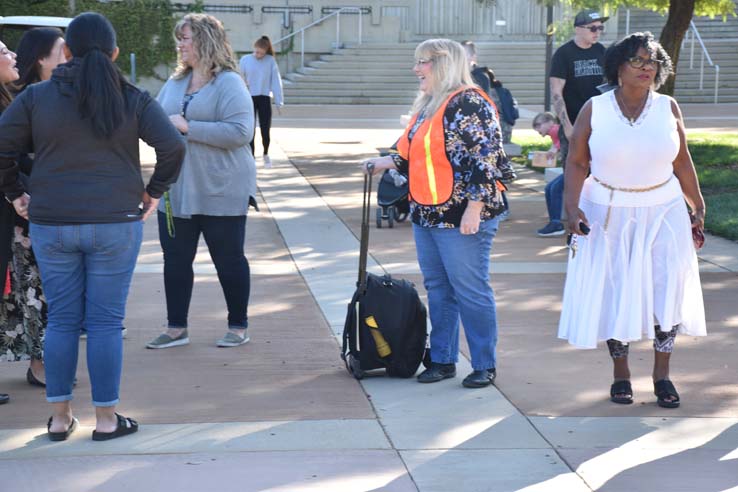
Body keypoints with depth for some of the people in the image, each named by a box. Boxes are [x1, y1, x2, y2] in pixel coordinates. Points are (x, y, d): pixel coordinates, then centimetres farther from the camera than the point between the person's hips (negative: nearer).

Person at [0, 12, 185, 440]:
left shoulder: (37, 97, 0)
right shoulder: (133, 99, -2)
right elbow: (173, 146, -8)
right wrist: (155, 191, 4)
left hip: (51, 224, 1)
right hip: (116, 224, -1)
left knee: (62, 319, 10)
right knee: (106, 321, 5)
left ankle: (60, 418, 16)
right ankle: (106, 419, 10)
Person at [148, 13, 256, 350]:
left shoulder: (229, 83, -11)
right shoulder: (175, 83, 10)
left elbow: (240, 132, -22)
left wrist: (188, 127, -21)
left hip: (220, 192, -6)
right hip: (176, 191, 6)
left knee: (228, 259, 6)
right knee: (175, 259, 9)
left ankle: (238, 327, 19)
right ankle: (176, 328, 19)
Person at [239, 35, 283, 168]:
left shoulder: (270, 61, -1)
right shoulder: (245, 60, 0)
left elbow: (276, 81, -1)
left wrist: (279, 101, -4)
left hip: (264, 99, 0)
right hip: (249, 98, 0)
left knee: (265, 131, 0)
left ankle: (266, 154, 28)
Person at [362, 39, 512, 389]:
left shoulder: (469, 104, -14)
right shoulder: (427, 106, 15)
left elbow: (484, 160, -19)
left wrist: (474, 209, -21)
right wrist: (386, 162, 13)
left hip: (461, 217, -9)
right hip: (426, 215, 9)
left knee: (471, 291, -2)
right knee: (437, 290, 14)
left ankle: (485, 365, 7)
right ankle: (443, 360, 23)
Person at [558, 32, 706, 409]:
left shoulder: (668, 108, 1)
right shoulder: (594, 110, -4)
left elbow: (682, 162, 8)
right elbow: (576, 163, -3)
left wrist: (698, 208, 8)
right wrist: (572, 207, -16)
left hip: (662, 212, 1)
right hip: (608, 215, -1)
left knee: (667, 290, -9)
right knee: (613, 293, 4)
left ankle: (662, 374, 3)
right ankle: (621, 374, 17)